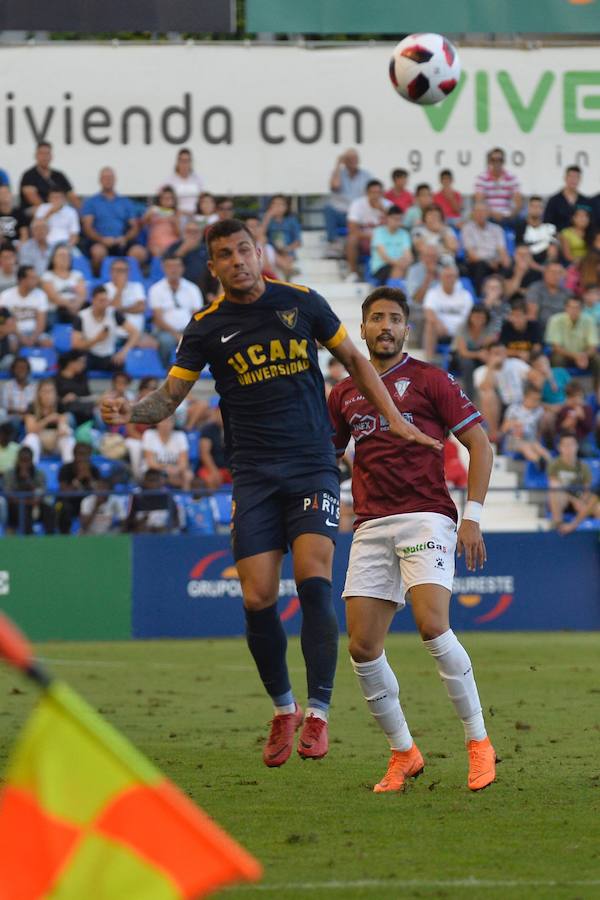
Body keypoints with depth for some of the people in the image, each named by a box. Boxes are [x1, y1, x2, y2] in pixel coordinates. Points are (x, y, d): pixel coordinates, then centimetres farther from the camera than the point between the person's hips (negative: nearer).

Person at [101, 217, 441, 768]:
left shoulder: (302, 303, 2)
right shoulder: (208, 327, 3)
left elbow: (353, 359, 14)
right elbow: (171, 396, 4)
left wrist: (396, 421, 8)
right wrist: (131, 413, -17)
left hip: (312, 466, -1)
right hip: (254, 475, 1)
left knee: (314, 582, -18)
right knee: (257, 599, -6)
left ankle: (318, 714, -14)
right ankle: (284, 710, 15)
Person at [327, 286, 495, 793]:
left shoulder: (429, 380, 3)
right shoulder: (344, 394, 16)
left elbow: (479, 444, 2)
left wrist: (473, 517, -7)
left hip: (426, 517, -5)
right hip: (371, 528, 5)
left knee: (433, 625, -23)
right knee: (362, 647, -5)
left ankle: (479, 741, -10)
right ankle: (403, 753, 11)